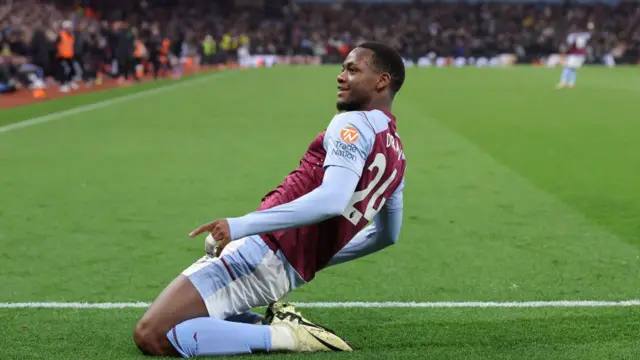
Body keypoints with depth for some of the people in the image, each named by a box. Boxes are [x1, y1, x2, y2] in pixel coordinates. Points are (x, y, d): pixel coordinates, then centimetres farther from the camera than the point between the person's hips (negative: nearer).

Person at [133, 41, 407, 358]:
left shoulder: (353, 124, -11)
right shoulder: (397, 154, 17)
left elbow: (331, 201, -29)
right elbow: (388, 234, 29)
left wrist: (239, 225, -31)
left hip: (264, 253, -10)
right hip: (293, 271, 10)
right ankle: (279, 327, 8)